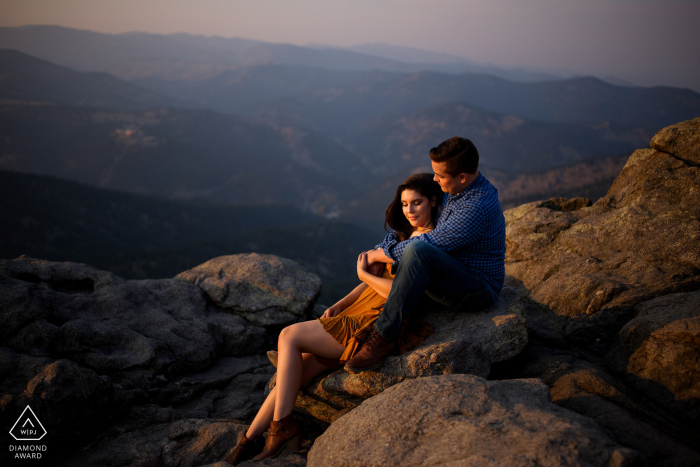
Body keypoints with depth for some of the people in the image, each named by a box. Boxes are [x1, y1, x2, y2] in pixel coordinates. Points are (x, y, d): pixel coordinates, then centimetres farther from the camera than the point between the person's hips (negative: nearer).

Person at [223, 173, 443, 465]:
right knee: (296, 371, -2)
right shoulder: (408, 235, 18)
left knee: (289, 336, -12)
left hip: (379, 326, -8)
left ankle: (283, 428, -5)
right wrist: (337, 307, 9)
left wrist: (364, 273, -5)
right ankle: (247, 443, 4)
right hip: (362, 313, 8)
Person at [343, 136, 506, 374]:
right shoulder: (454, 189, 5)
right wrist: (379, 249, 1)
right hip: (454, 275, 10)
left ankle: (384, 335, -26)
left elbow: (430, 245, -25)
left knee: (416, 251, -34)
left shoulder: (477, 208, -26)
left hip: (479, 290, -10)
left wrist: (382, 253, -13)